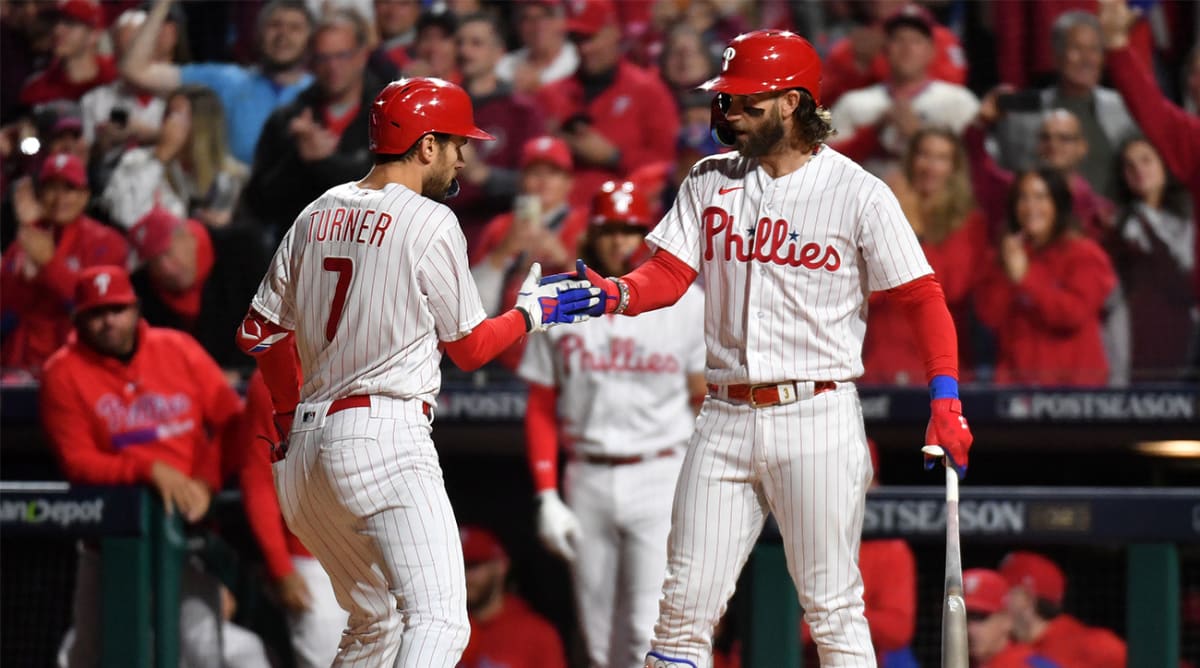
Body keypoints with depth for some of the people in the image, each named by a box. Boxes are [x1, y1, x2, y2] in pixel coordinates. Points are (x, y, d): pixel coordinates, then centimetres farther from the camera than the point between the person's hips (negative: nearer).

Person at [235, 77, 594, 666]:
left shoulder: (318, 215, 14)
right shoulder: (430, 224, -6)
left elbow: (260, 331, 18)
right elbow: (469, 347, 2)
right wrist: (531, 312, 18)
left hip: (307, 443, 8)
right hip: (384, 440, -8)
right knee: (437, 620, -18)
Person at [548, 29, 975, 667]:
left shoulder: (858, 193, -4)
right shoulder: (710, 182, 10)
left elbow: (922, 297, -4)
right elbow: (669, 274, 3)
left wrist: (945, 403, -13)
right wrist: (614, 294, -19)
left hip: (816, 418, -4)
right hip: (726, 417, 4)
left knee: (832, 608, -3)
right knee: (684, 602, 2)